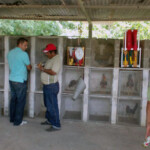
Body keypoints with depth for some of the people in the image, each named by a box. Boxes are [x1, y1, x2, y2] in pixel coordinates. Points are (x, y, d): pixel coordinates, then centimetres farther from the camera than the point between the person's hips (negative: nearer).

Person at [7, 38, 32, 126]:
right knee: (20, 101, 3)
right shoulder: (23, 54, -15)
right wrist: (30, 66, 15)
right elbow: (29, 68, -6)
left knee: (13, 99, 16)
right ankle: (17, 121, 11)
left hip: (12, 79, 8)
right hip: (20, 81, -8)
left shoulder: (10, 53, 9)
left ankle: (12, 118, 26)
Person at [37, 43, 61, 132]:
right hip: (47, 85, 10)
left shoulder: (56, 59, -18)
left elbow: (53, 72, -31)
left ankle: (56, 125, 4)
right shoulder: (51, 59, 13)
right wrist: (42, 67, 3)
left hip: (52, 86, -10)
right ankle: (49, 120, 36)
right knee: (48, 104, 21)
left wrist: (43, 69, -19)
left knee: (52, 106, -5)